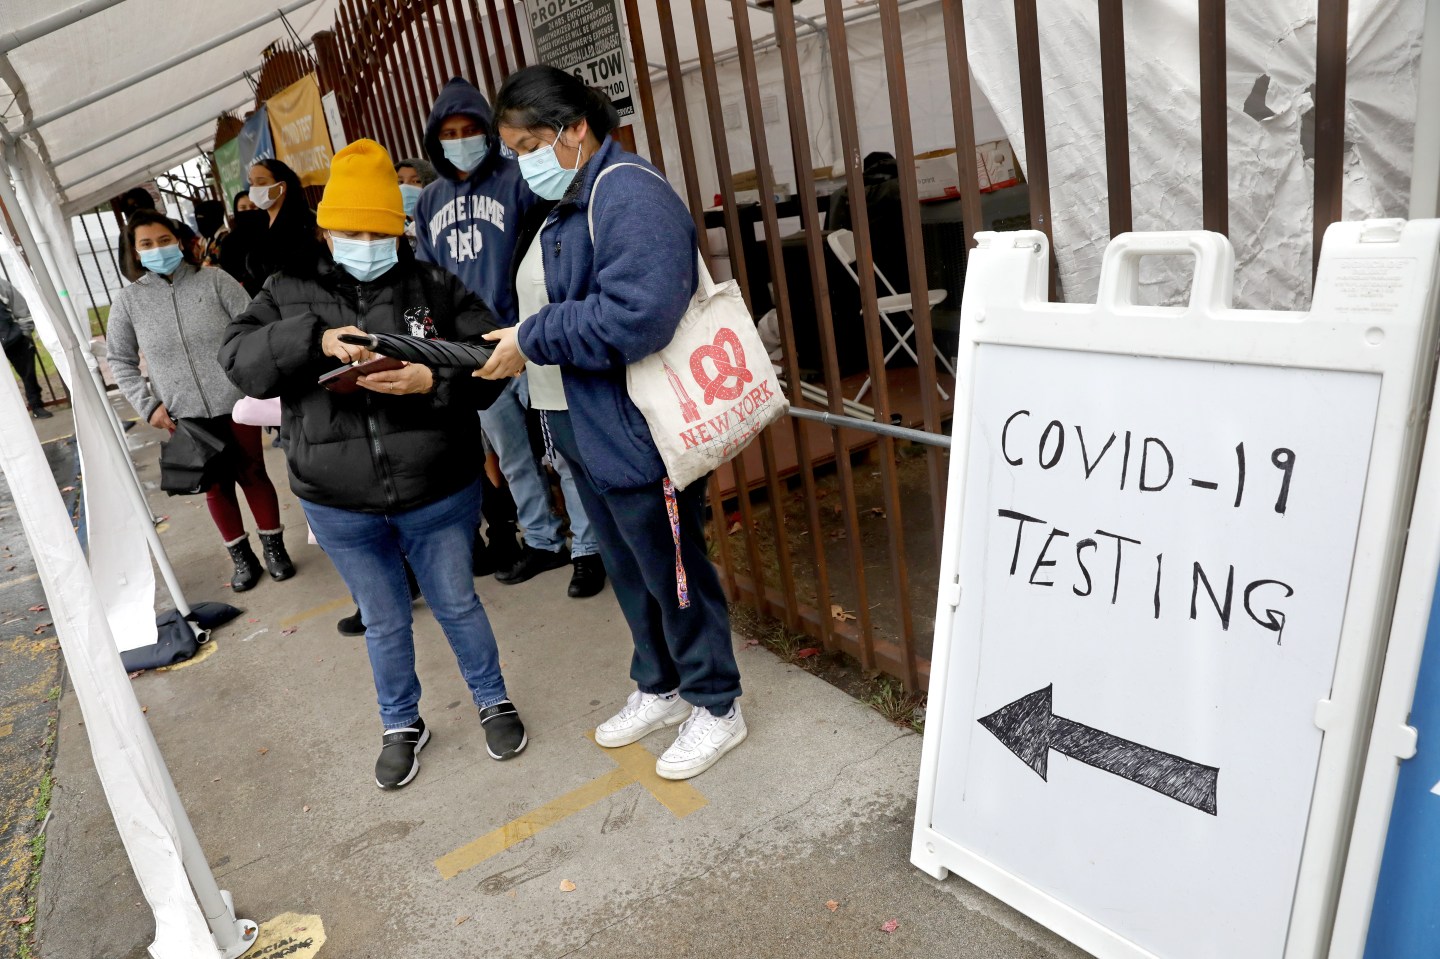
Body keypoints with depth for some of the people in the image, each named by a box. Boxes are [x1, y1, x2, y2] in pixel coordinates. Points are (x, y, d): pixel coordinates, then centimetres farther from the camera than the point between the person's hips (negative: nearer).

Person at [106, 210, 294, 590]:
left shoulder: (215, 280, -2)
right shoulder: (128, 301, 3)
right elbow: (120, 360, 9)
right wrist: (147, 405, -2)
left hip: (235, 403, -1)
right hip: (185, 415, 2)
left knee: (253, 474, 8)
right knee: (216, 486, 11)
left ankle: (273, 546, 25)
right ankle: (241, 556, 25)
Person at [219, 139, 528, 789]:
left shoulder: (435, 288, -3)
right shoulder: (290, 293, 2)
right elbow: (239, 359, -10)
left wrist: (435, 380, -29)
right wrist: (315, 339, -26)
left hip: (437, 493, -1)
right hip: (338, 505, 2)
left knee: (457, 605, 16)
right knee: (383, 621, 19)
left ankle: (493, 701, 40)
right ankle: (401, 725, 41)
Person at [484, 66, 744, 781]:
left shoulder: (630, 195, -18)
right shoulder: (566, 204, 14)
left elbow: (636, 315, -31)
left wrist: (534, 340, -21)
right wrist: (518, 342, 4)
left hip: (638, 434, -10)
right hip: (585, 430, 10)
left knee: (674, 576, 6)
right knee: (629, 573, 21)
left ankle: (716, 708, 26)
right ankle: (659, 688, 41)